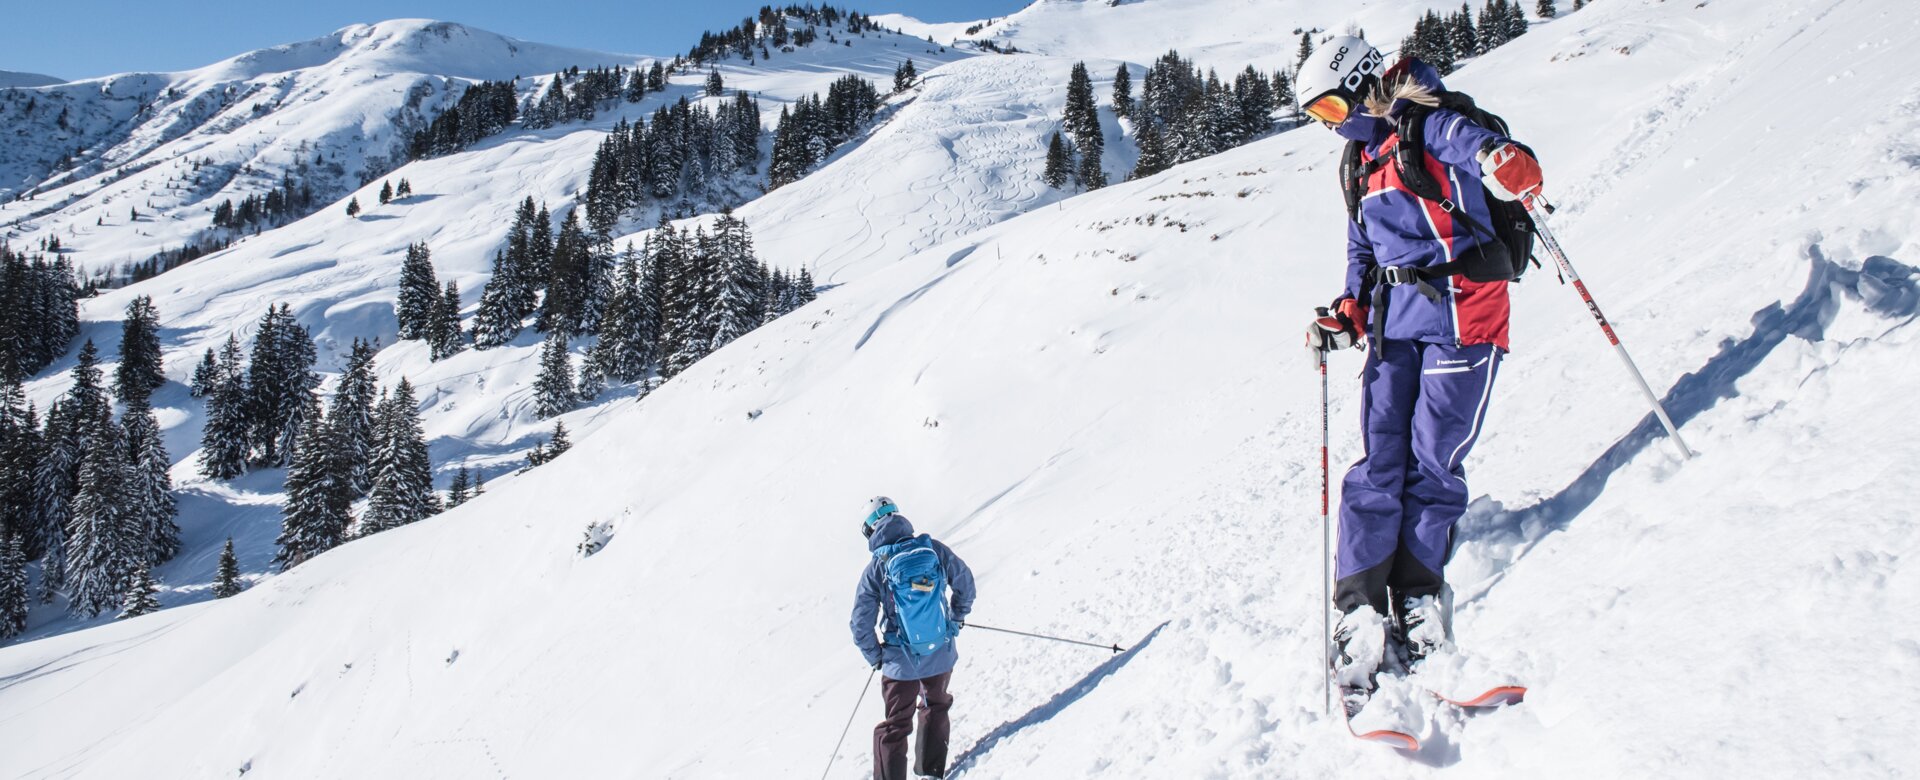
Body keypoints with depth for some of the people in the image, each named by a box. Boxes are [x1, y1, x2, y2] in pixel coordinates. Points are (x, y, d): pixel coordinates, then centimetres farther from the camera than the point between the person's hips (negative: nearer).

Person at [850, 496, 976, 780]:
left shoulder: (876, 569, -13)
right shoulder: (935, 549, -7)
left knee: (896, 726, 13)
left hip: (901, 663, -3)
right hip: (941, 656, 3)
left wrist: (875, 657, 5)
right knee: (936, 707, 28)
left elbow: (861, 623, -11)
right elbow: (965, 581, 5)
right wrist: (957, 615, 23)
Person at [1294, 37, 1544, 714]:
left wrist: (1507, 164, -45)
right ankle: (1361, 616, -5)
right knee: (1380, 463, -4)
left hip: (1461, 309, -6)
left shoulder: (1431, 129, -4)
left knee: (1431, 462, -8)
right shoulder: (1361, 167, 20)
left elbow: (1486, 148, -21)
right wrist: (1346, 318, 9)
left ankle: (1415, 609, 2)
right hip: (1395, 320, 7)